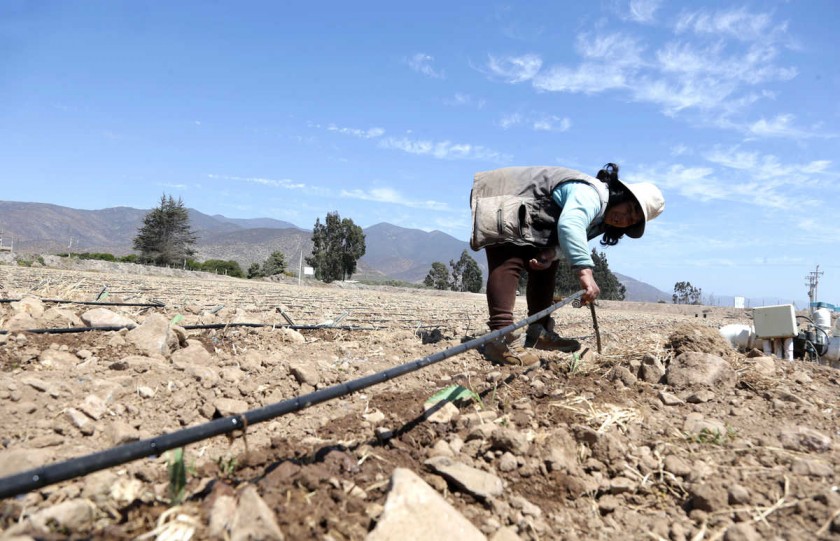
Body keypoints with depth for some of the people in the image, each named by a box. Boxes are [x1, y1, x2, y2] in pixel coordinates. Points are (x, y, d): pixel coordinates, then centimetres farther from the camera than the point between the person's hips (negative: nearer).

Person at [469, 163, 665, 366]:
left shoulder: (598, 220, 6)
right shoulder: (592, 195, -27)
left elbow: (567, 238, -1)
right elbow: (569, 224, -47)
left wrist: (551, 253, -24)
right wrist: (584, 270, -54)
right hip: (502, 201, -10)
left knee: (546, 267, 8)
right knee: (509, 264, -25)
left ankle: (539, 332, 13)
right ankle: (501, 337, -32)